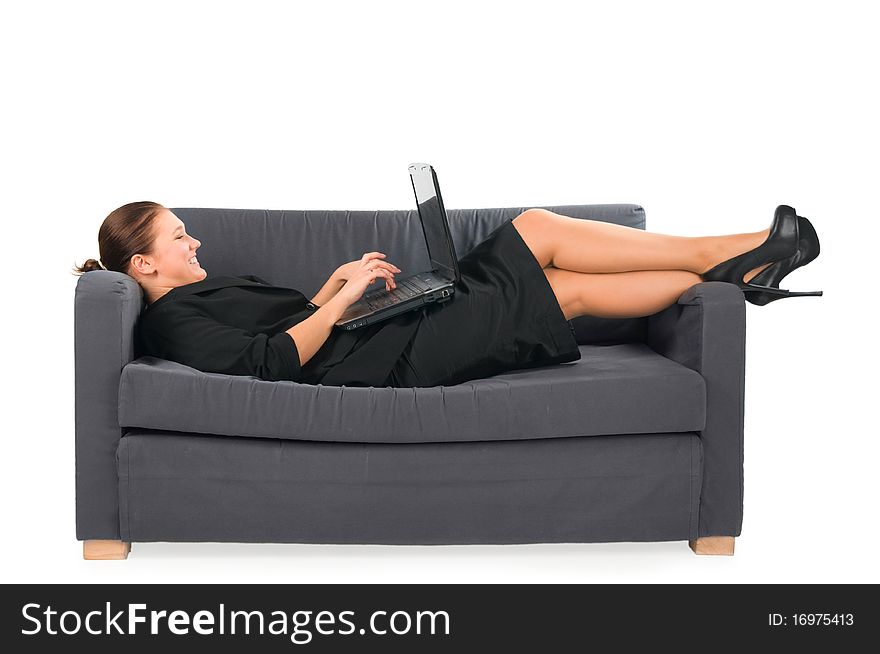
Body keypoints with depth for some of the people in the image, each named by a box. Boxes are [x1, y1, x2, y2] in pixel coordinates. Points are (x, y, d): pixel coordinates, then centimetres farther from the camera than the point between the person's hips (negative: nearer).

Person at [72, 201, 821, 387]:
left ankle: (735, 270, 5)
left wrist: (336, 280, 12)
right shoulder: (174, 321, -9)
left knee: (569, 287, 1)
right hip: (387, 360, -10)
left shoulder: (204, 292, 22)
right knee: (538, 229, -9)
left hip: (393, 328, 10)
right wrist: (344, 298, -15)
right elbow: (275, 359, -20)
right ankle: (718, 259, -1)